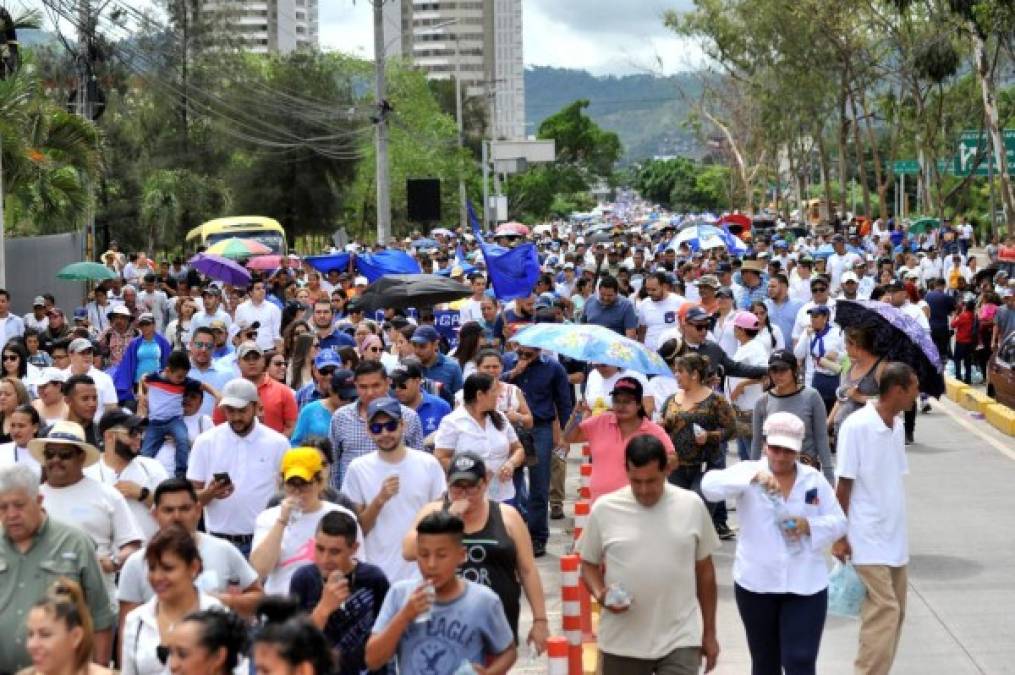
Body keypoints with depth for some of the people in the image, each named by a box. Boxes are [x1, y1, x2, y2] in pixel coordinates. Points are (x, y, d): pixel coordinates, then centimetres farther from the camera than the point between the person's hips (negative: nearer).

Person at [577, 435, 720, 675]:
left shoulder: (692, 506, -2)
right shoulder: (604, 509, -4)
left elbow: (704, 571, 7)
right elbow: (589, 564, 8)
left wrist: (709, 633, 10)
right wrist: (600, 595, -14)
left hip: (680, 640, -1)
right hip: (622, 643, 1)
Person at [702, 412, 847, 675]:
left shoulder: (814, 479, 4)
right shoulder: (748, 472, -3)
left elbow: (838, 523, 4)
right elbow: (710, 485, -21)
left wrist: (809, 526, -17)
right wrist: (754, 476, -37)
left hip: (805, 585, 0)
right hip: (756, 584, 0)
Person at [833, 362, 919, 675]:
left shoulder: (898, 427, 7)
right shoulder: (856, 426, -15)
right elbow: (843, 486, -12)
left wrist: (899, 530, 15)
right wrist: (840, 537, -12)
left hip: (894, 537, 8)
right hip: (868, 538, -8)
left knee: (894, 611, 10)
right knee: (884, 610, -12)